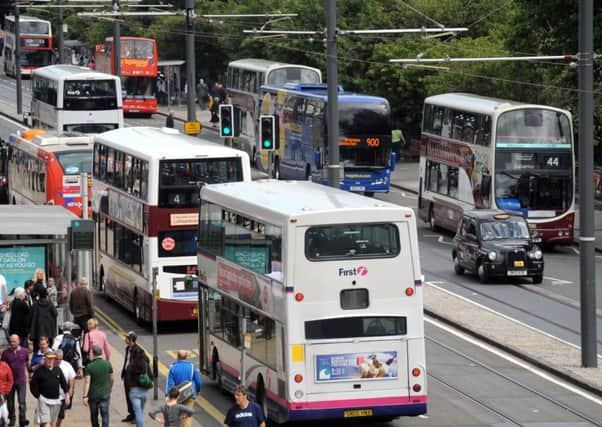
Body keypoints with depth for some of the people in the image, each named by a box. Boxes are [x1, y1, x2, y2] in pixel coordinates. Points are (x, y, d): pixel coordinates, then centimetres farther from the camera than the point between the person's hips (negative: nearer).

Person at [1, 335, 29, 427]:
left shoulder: (24, 351, -1)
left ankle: (22, 419, -11)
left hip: (21, 380, -1)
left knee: (22, 401, -10)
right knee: (10, 402, 11)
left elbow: (27, 363, 13)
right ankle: (12, 419, 26)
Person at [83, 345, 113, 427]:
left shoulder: (89, 366, -11)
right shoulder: (108, 364, -4)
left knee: (94, 416, 17)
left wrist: (85, 396, -18)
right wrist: (110, 389, 23)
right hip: (105, 394, 1)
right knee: (105, 416, 0)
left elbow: (87, 382, -17)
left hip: (93, 395, -1)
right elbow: (111, 379, 5)